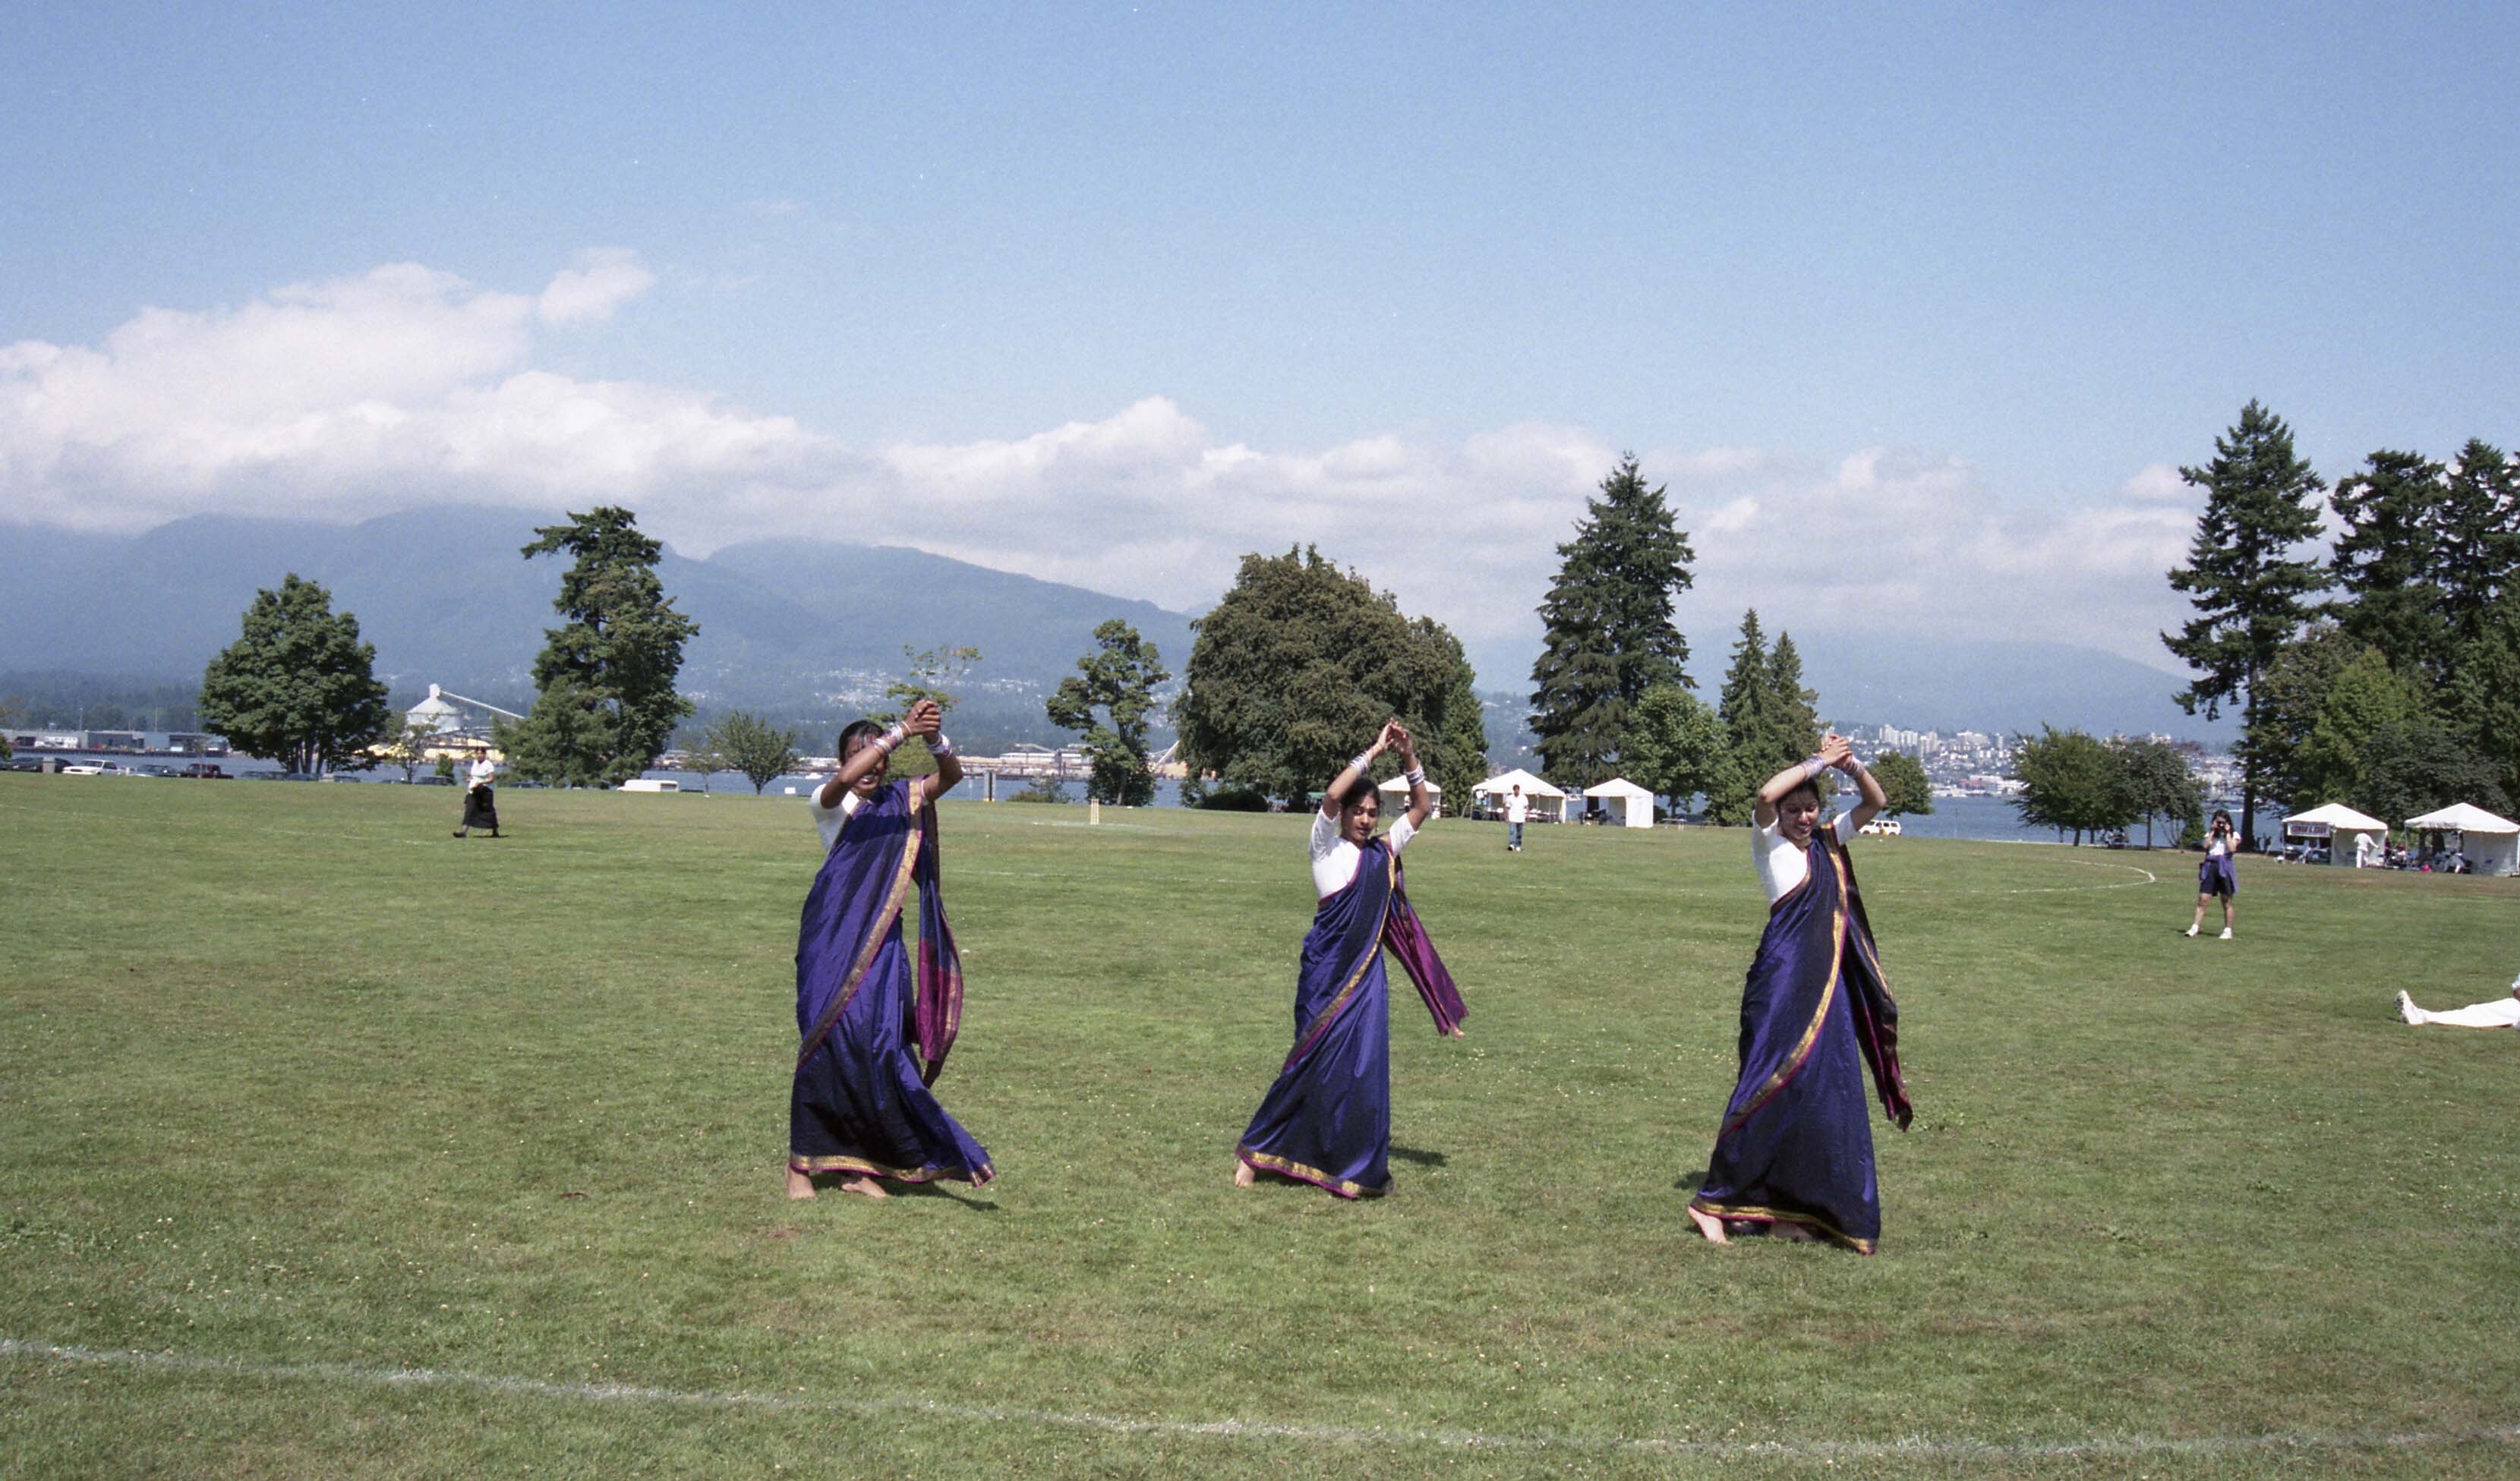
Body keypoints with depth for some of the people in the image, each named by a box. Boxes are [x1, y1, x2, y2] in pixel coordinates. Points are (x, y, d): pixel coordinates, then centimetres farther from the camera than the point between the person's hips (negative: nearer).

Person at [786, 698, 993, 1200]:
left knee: (879, 1046, 0)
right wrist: (902, 730, -25)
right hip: (833, 937, -4)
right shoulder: (830, 803, -1)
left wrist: (937, 740, -24)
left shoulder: (902, 799, 10)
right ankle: (801, 1162, 3)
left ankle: (859, 1164, 7)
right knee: (829, 1040, -5)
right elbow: (844, 780, -24)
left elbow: (951, 776, -4)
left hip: (882, 941, 4)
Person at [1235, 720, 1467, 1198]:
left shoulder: (1383, 852, 12)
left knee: (1365, 1066, 3)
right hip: (1327, 969, -5)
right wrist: (1374, 752, -15)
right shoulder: (1327, 847, -2)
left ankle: (1359, 1167, 11)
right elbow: (1331, 796, -19)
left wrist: (1409, 757, 2)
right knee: (1317, 1063, -1)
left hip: (1367, 973, 5)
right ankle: (1255, 1152, 11)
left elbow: (1421, 809, 15)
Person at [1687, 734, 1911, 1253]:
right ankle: (1715, 1200, -4)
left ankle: (1789, 1206, 13)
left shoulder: (1828, 842, 15)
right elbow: (1766, 794, -22)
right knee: (1772, 1083, -9)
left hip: (1830, 982, 7)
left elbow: (1875, 802, 16)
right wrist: (1819, 762, -13)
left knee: (1825, 1089, 7)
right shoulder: (1770, 843, -2)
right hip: (1783, 978, -7)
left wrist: (1853, 765, -2)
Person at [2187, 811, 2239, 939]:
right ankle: (2195, 927, -10)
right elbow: (2206, 846, -3)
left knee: (2226, 902, 3)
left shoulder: (2234, 835, 8)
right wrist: (2213, 831, 0)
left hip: (2225, 867, -2)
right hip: (2210, 866, 2)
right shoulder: (2210, 835, 17)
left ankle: (2228, 930, 9)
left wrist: (2227, 833, -3)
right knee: (2203, 899, -6)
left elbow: (2232, 849, -10)